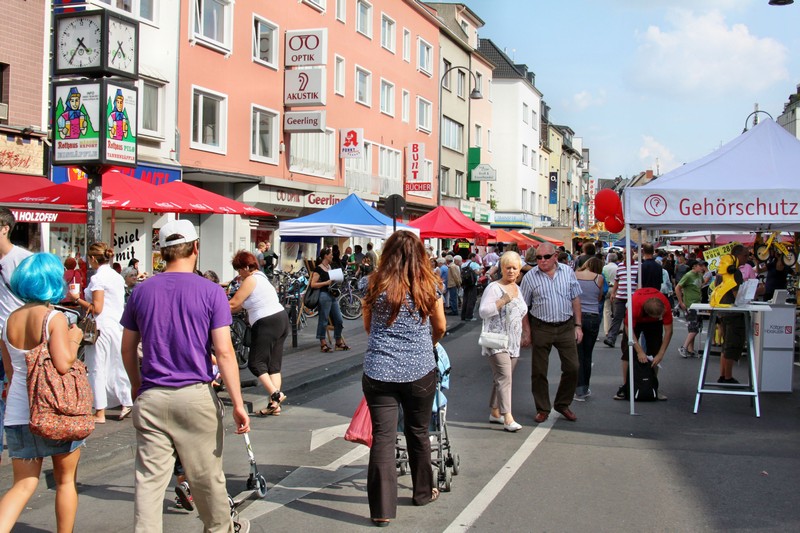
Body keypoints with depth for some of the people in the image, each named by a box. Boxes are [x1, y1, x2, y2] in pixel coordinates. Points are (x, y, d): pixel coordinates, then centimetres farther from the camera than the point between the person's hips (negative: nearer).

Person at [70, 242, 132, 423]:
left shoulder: (97, 278, -13)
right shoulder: (117, 276, 10)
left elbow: (97, 308, -17)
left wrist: (77, 300, -5)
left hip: (101, 328, -8)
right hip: (117, 325, 8)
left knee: (97, 369, 0)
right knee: (117, 366, 15)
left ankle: (100, 413, 3)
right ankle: (126, 403, 17)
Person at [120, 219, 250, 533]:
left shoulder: (142, 291, 3)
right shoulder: (210, 292, -7)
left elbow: (128, 348, 11)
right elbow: (224, 352, -11)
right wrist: (238, 404, -8)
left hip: (151, 398, 2)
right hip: (196, 397, -2)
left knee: (149, 479, 4)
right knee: (207, 476, 14)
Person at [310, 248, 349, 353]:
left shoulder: (330, 267, 14)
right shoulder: (318, 269, -9)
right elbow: (313, 284, -14)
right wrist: (327, 282, -19)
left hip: (332, 295, 8)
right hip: (324, 295, -8)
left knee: (339, 320, 8)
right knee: (323, 320, 0)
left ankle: (339, 342, 19)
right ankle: (323, 343, 8)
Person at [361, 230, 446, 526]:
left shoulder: (377, 285, -2)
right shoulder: (429, 286, -1)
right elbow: (440, 327, 11)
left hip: (379, 372, -1)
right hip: (420, 371, 1)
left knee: (382, 438, 1)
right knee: (418, 433, 17)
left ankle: (382, 510, 1)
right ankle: (423, 492, 35)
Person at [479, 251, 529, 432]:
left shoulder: (518, 289, 16)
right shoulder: (494, 288, -7)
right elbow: (483, 312, -16)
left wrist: (528, 333, 20)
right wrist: (503, 301, -21)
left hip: (513, 342, 7)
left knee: (501, 378, 12)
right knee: (504, 377, -16)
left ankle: (495, 412, 23)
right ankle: (508, 418, -20)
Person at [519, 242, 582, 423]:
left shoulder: (567, 271, 3)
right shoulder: (530, 277, -4)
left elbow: (575, 299, 8)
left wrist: (578, 325, 5)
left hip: (566, 327, 2)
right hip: (541, 328, -2)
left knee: (572, 368, 4)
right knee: (539, 372, 4)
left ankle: (563, 404, 23)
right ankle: (542, 409, 18)